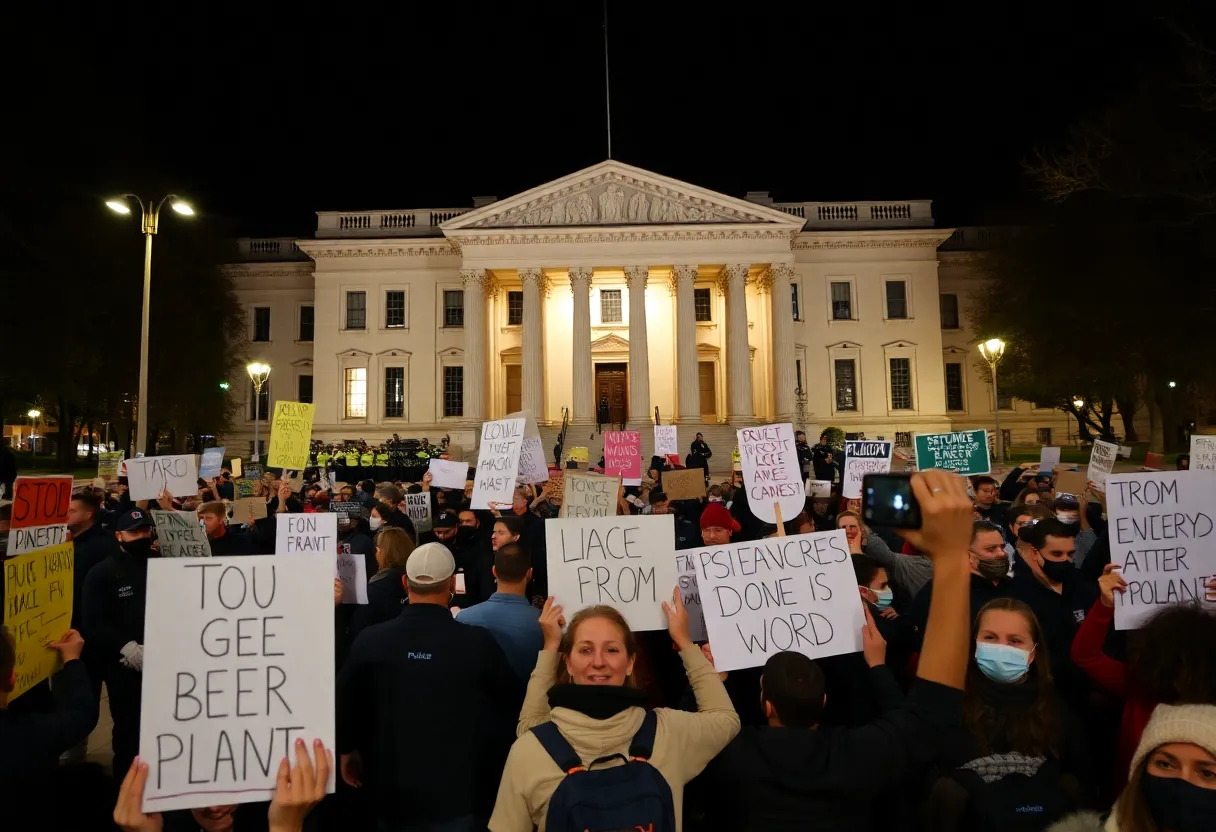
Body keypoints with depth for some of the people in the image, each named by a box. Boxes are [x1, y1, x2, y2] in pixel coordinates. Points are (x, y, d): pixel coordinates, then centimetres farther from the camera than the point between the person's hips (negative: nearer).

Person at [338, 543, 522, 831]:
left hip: (392, 792, 3)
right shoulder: (479, 642, -20)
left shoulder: (369, 640, -15)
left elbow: (343, 705, 0)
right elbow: (513, 703, -5)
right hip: (459, 794, -2)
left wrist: (347, 751, 19)